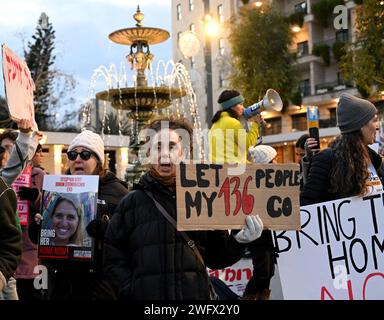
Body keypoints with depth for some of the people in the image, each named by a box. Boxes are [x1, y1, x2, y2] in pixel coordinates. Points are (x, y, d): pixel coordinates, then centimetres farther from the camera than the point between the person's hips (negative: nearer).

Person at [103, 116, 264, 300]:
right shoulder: (131, 202, 2)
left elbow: (215, 257, 7)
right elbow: (112, 255, 2)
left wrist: (238, 241, -10)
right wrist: (130, 290, -9)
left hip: (196, 294, 1)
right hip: (144, 295, -1)